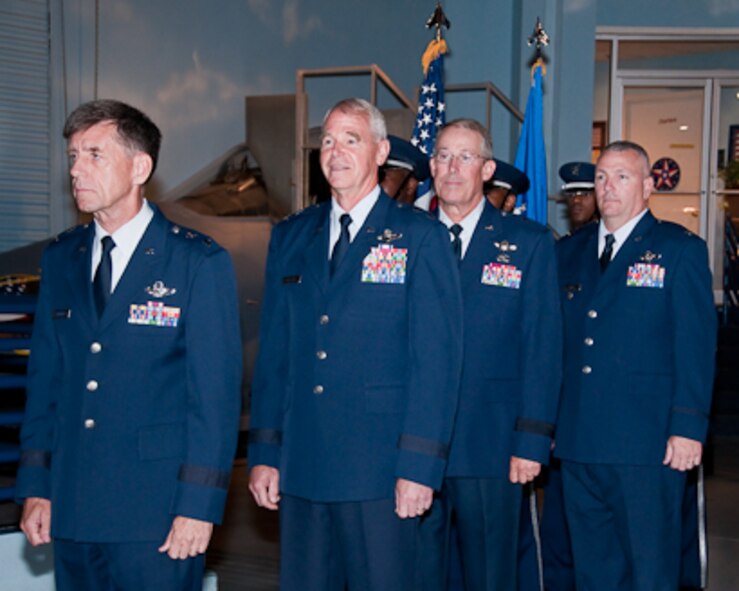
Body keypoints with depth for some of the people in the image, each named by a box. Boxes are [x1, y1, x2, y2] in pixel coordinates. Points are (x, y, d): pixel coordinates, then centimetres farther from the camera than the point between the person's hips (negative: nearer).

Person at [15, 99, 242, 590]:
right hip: (72, 511, 5)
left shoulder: (200, 263, -5)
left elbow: (216, 393, -8)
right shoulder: (61, 259, 10)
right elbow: (45, 377, 12)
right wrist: (36, 486, 7)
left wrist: (198, 504, -12)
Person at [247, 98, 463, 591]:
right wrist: (264, 453, 7)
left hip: (380, 471, -4)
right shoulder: (290, 237, 12)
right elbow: (273, 352, 12)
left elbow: (437, 359, -7)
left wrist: (419, 465, -13)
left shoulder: (421, 237, -2)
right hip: (301, 465, 4)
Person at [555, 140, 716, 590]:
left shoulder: (680, 249, 0)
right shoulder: (570, 251, 15)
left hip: (647, 442, -5)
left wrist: (688, 426, -13)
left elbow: (696, 344, -5)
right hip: (579, 440, 5)